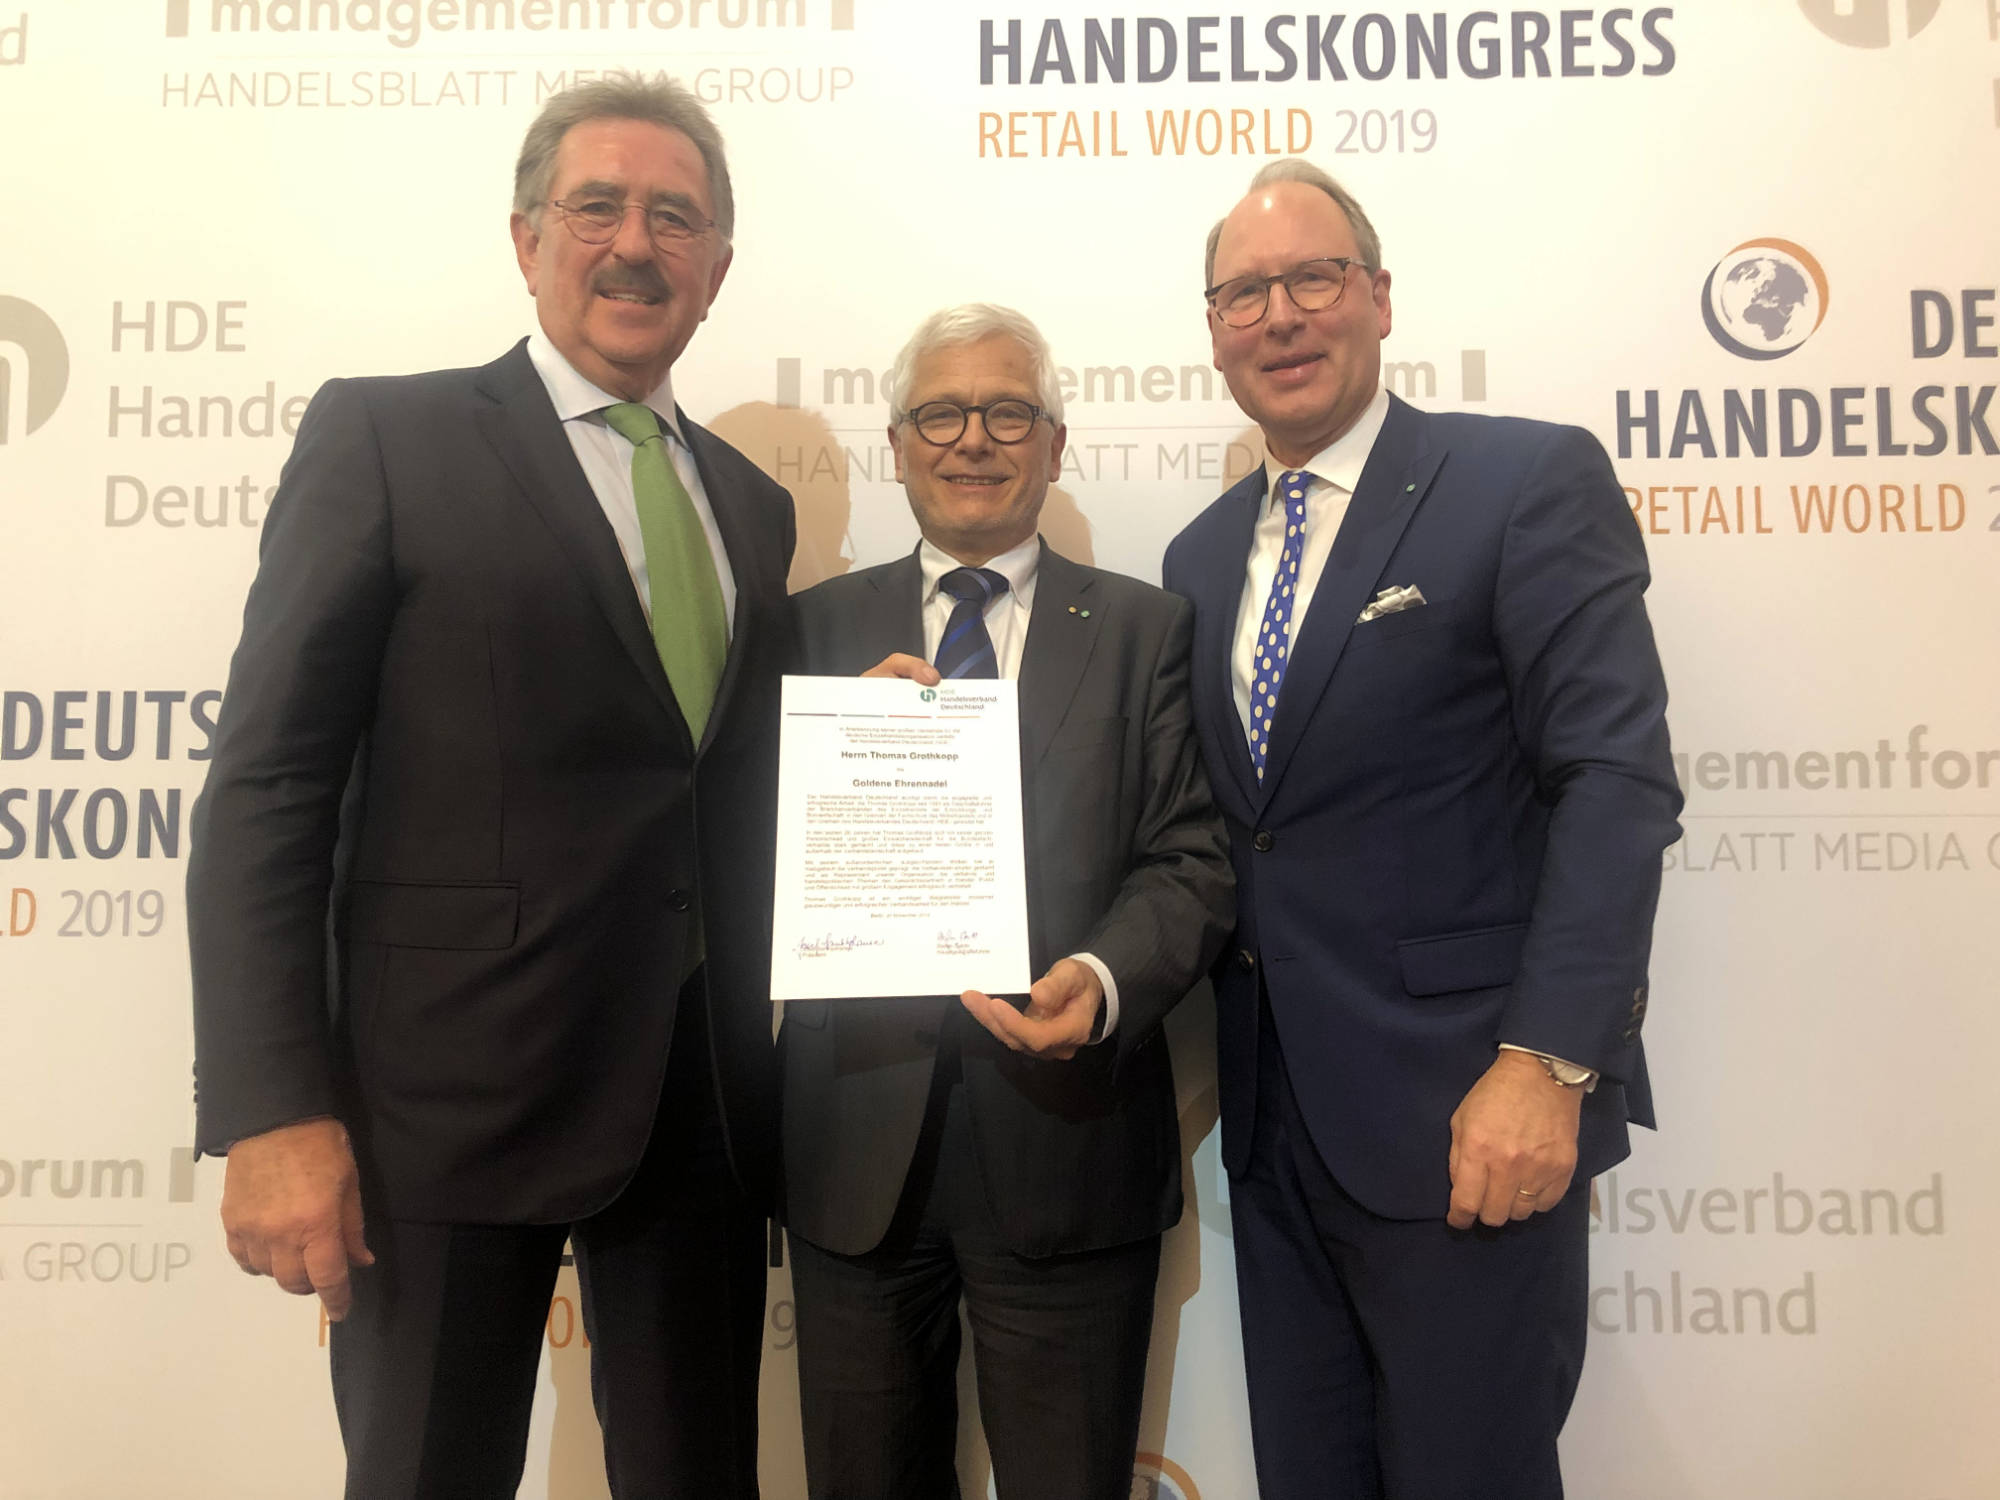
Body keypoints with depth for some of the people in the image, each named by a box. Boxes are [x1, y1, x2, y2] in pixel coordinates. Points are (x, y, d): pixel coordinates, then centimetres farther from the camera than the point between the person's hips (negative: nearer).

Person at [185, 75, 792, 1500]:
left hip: (704, 1109, 5)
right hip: (453, 1102, -4)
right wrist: (274, 1114, -13)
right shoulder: (384, 437, -2)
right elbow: (267, 787, -7)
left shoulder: (754, 504, 12)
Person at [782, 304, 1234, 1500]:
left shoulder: (1145, 629, 3)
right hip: (856, 1140, 2)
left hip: (1067, 1142, -1)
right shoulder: (820, 627, 8)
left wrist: (1105, 981, -24)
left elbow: (1192, 861, -5)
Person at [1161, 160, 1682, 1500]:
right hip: (1274, 1122, 6)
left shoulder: (1531, 481, -7)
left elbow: (1618, 778, -15)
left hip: (1466, 1118, -5)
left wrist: (1546, 1063, -21)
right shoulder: (1203, 554, 12)